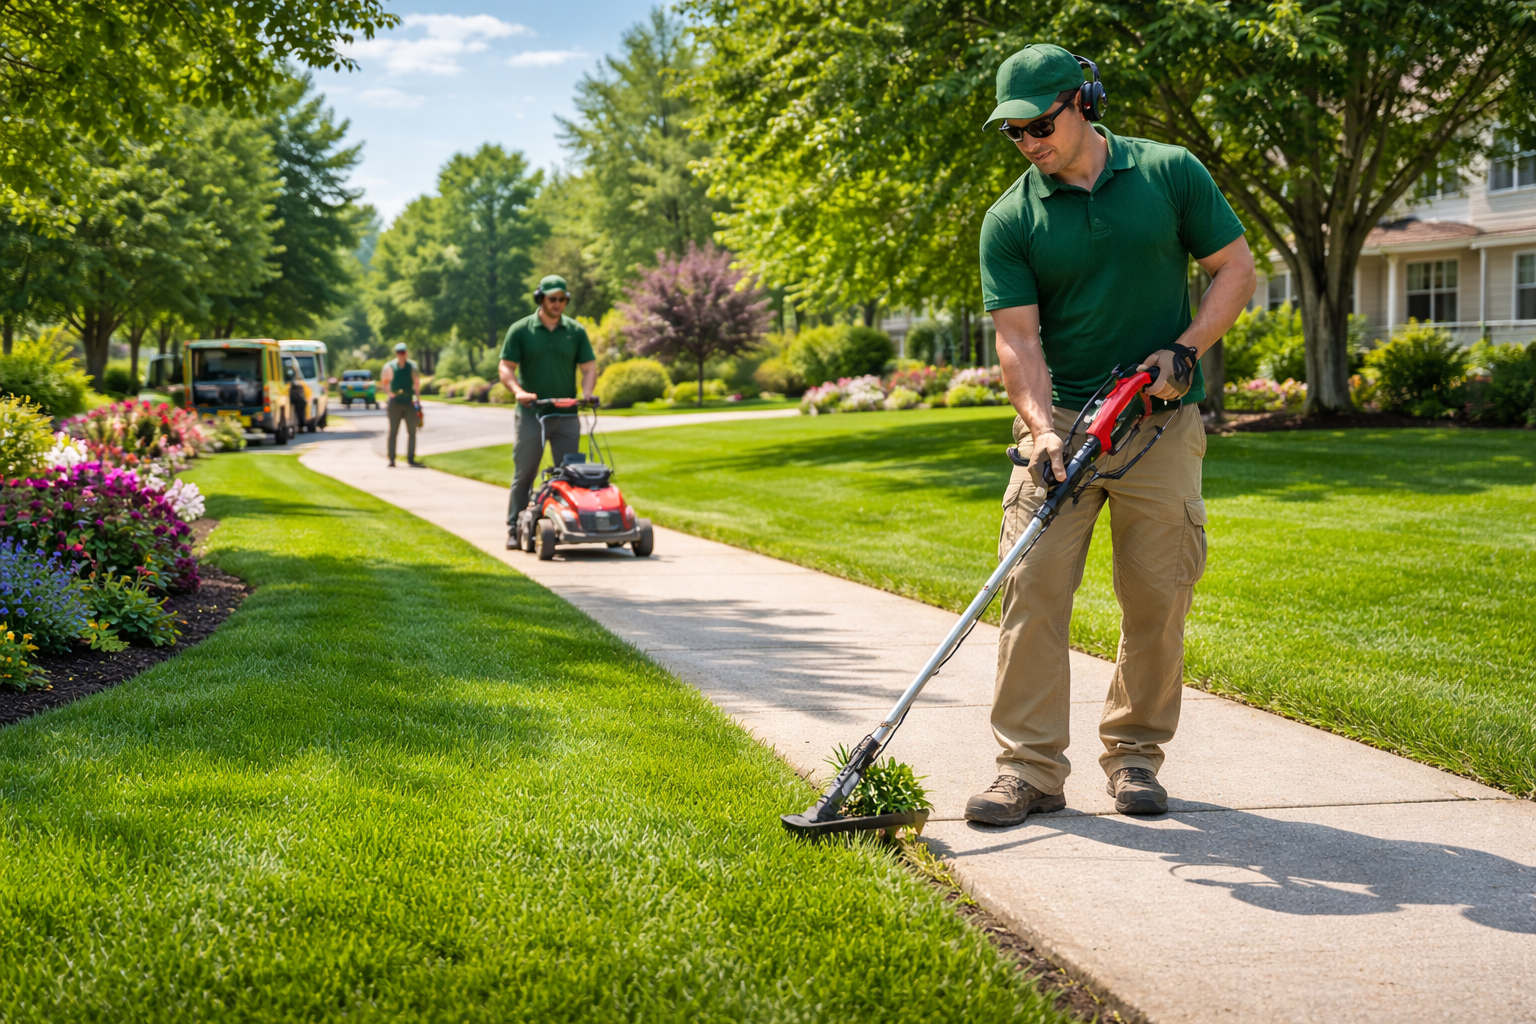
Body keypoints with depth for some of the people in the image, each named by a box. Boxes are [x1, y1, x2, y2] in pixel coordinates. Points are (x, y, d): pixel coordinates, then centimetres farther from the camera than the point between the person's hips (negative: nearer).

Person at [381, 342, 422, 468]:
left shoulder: (412, 366, 7)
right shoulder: (389, 367, 0)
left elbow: (417, 383, 14)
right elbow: (383, 382, 6)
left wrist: (417, 398, 9)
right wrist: (389, 393, -9)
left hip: (409, 402, 3)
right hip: (395, 402, -3)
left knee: (412, 432, 3)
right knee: (393, 432, -2)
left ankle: (410, 458, 10)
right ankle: (391, 459, 0)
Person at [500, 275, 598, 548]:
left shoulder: (576, 331, 7)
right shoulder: (520, 330, 1)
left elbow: (589, 368, 5)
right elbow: (506, 367, -2)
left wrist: (586, 394, -13)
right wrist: (518, 390, -20)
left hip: (567, 415, 2)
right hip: (531, 413, -2)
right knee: (524, 474, -1)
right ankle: (515, 530, 5)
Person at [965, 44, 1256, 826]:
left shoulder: (1171, 174, 0)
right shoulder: (1010, 220, -1)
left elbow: (1237, 270, 5)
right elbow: (1017, 338, -6)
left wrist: (1185, 351, -9)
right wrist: (1042, 427, -22)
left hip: (1162, 423, 0)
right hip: (1059, 421, 0)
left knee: (1157, 598, 2)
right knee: (1031, 589, -9)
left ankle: (1134, 754, 18)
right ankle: (1031, 768, -4)